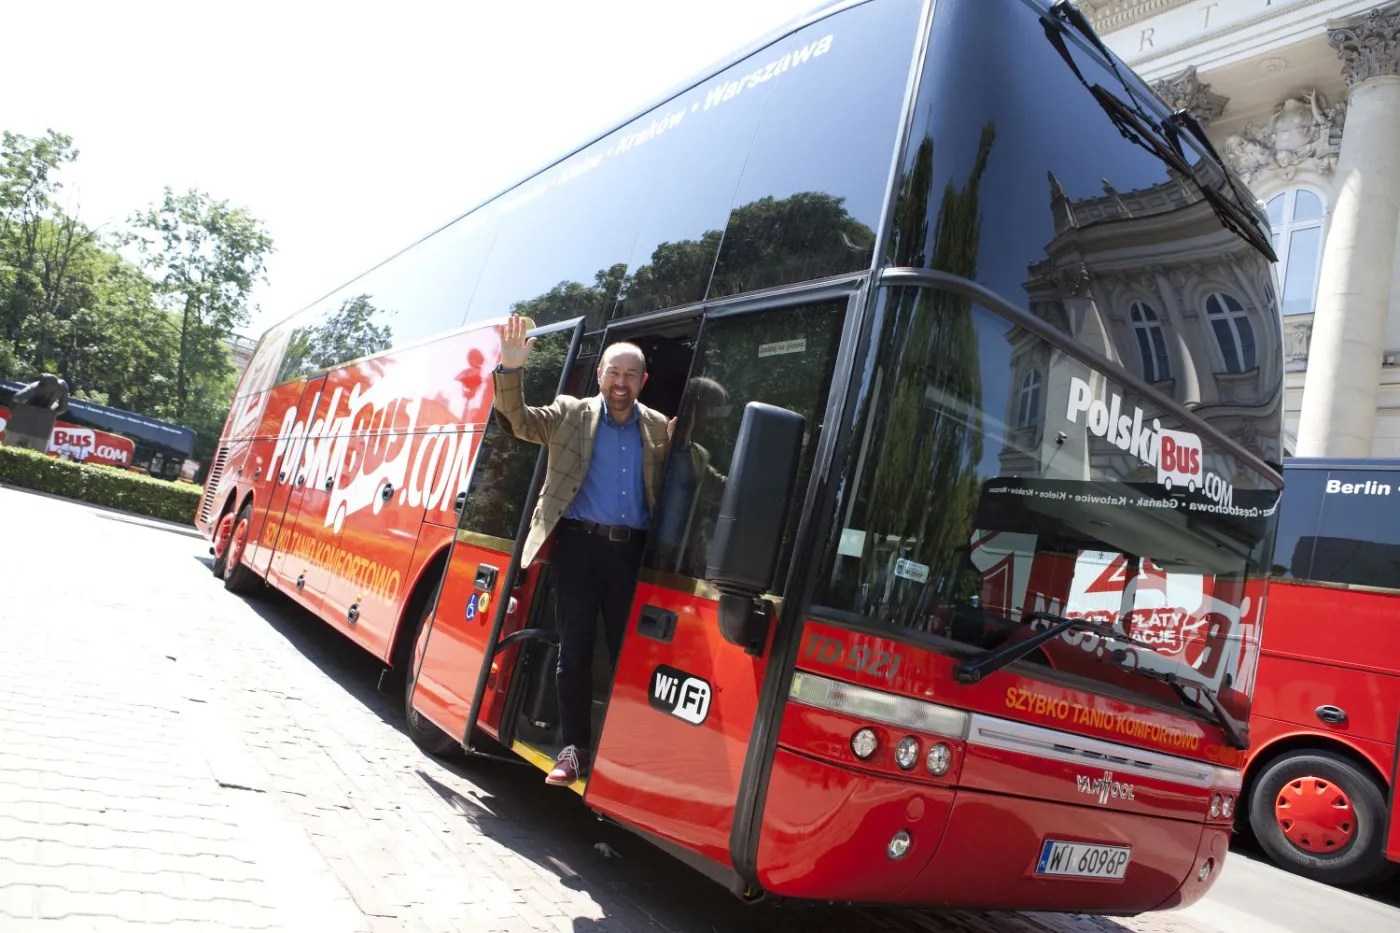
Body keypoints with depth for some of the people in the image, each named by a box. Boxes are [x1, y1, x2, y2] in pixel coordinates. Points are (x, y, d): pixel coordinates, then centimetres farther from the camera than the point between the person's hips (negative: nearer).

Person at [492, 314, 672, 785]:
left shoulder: (660, 429, 12)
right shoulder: (571, 414, 8)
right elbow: (519, 420, -4)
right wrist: (511, 369, -18)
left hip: (631, 550, 1)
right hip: (579, 543, -1)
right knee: (574, 650, 4)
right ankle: (575, 749, 16)